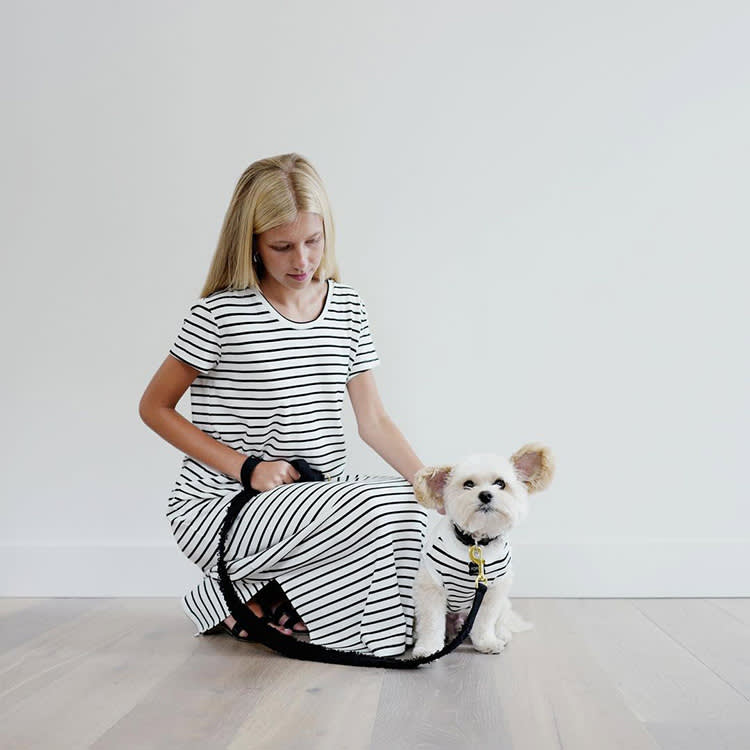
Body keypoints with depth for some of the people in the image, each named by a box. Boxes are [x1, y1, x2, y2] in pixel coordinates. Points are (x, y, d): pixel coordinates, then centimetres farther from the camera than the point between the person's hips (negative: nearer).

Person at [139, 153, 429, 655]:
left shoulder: (347, 307, 6)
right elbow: (155, 407, -2)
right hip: (220, 508, -6)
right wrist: (247, 469, -12)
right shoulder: (221, 313, -9)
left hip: (324, 498, 6)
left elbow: (373, 419, 6)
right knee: (376, 509, -29)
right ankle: (231, 597, -6)